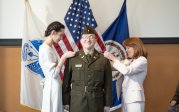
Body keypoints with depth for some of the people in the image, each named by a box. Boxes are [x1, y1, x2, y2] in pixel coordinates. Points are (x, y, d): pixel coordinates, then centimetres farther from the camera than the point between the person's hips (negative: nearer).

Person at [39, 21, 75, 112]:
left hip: (55, 84, 9)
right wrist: (64, 56, -19)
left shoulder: (50, 47, 8)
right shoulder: (45, 49, -19)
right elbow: (53, 73, -21)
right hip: (52, 85, -9)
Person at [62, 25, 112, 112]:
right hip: (77, 103, 0)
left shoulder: (104, 60, 1)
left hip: (96, 103, 1)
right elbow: (66, 82, 3)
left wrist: (107, 104, 2)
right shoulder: (72, 58, -1)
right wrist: (66, 101, 2)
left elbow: (108, 84, 3)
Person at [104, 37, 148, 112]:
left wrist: (113, 58, -14)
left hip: (134, 98, -7)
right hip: (126, 97, 7)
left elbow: (126, 71, -19)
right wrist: (108, 58, -1)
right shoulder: (128, 61, 17)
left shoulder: (142, 60, -8)